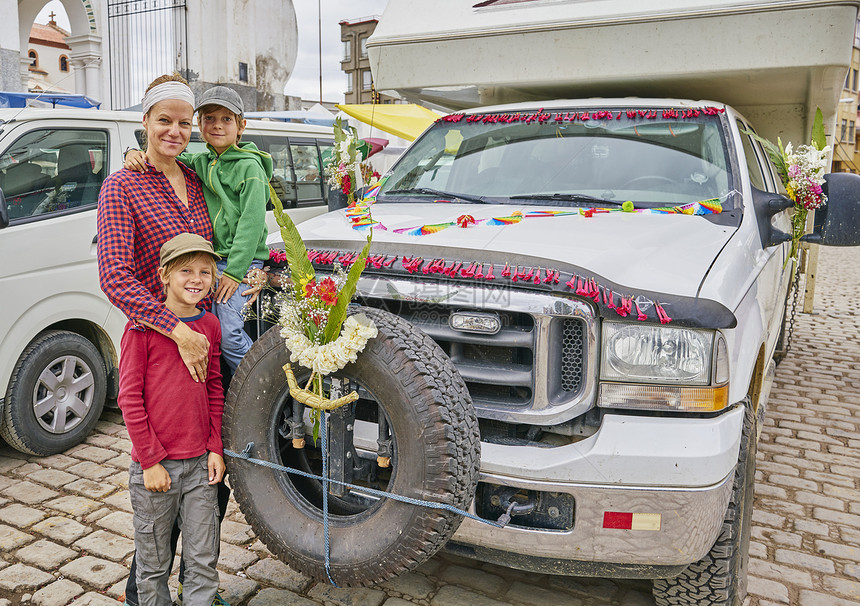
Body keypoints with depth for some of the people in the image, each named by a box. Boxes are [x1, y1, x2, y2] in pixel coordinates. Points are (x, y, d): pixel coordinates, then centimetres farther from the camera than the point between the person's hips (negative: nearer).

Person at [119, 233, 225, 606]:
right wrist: (151, 460, -11)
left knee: (203, 561, 11)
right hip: (154, 465, -3)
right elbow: (129, 397, -10)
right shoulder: (142, 325, -10)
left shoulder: (210, 326, 4)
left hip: (201, 463, 4)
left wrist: (215, 449, 4)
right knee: (154, 563, 14)